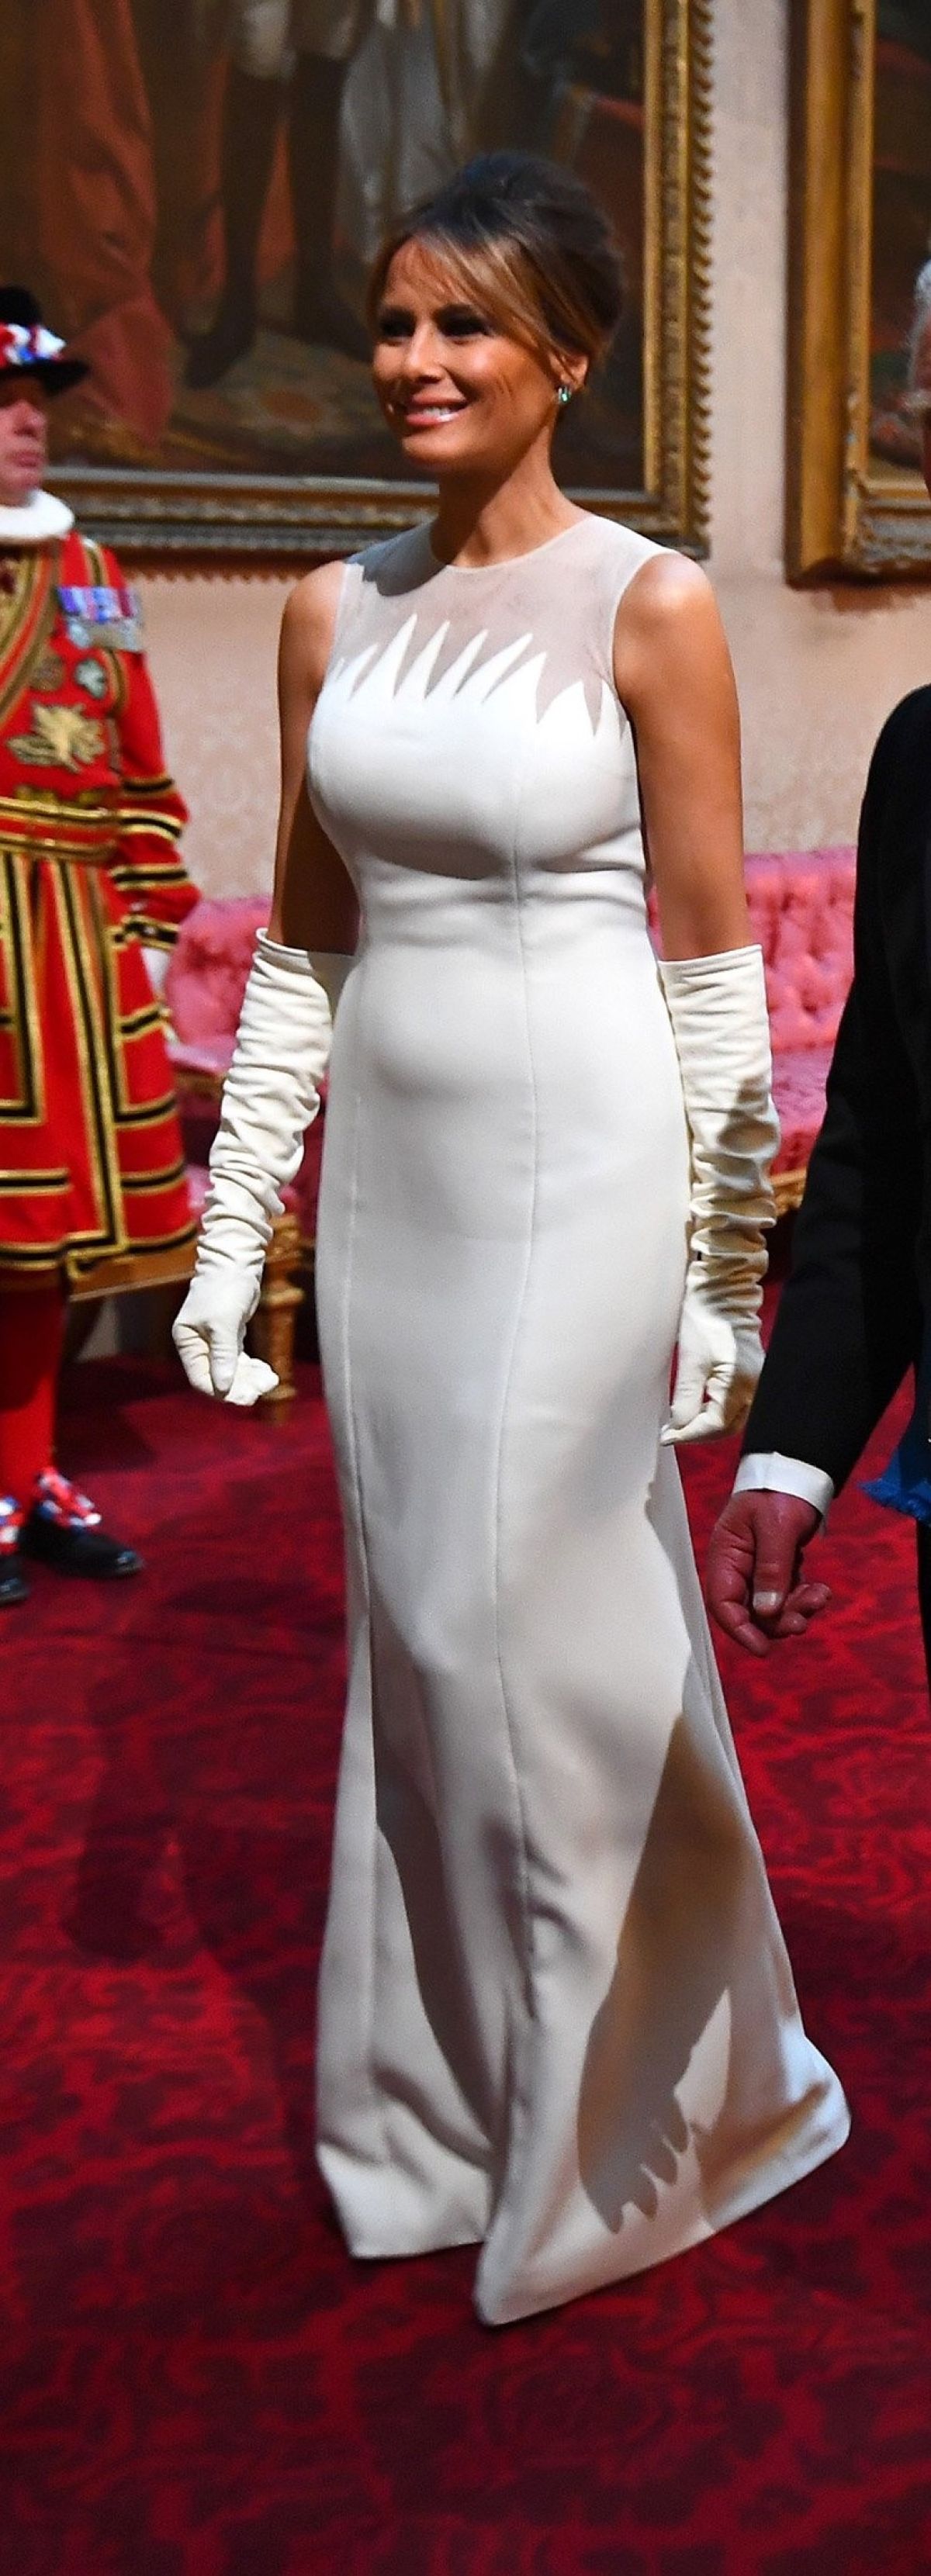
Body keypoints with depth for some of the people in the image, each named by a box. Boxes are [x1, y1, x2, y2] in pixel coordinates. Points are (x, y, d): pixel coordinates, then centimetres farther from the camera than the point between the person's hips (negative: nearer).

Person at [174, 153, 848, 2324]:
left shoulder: (648, 608, -7)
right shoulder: (334, 612, 8)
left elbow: (714, 968, -6)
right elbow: (301, 946, 11)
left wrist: (724, 1276, -7)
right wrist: (233, 1226, 8)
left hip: (582, 1178, -5)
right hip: (391, 1173, 5)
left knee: (534, 1634, 0)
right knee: (420, 1636, 13)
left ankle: (600, 2124, 26)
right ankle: (454, 2100, 33)